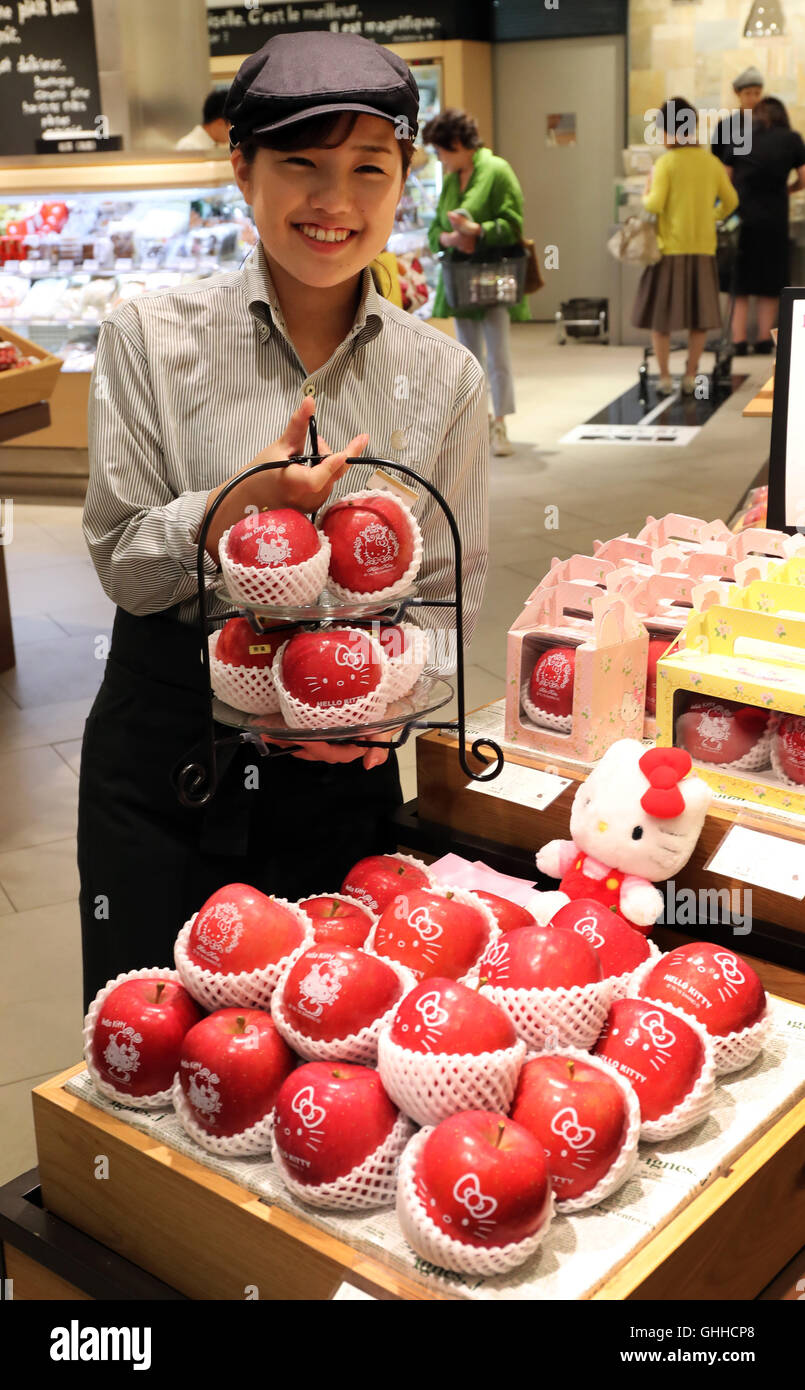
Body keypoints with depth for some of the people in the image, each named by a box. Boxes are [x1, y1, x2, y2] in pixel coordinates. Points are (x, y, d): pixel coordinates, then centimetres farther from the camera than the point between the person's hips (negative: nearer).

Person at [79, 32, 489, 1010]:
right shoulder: (150, 339, -6)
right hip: (163, 755, -1)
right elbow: (121, 566, -7)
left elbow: (451, 589, 2)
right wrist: (241, 502, -26)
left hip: (343, 772, 1)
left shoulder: (443, 377, -1)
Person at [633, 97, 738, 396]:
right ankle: (690, 377, 13)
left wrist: (646, 194, 6)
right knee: (699, 317, 12)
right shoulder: (711, 162, 4)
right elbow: (731, 201, 9)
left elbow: (655, 204, -15)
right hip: (703, 247, 4)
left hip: (670, 248, -4)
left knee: (660, 316, 7)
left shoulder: (666, 163, -9)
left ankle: (665, 378, 7)